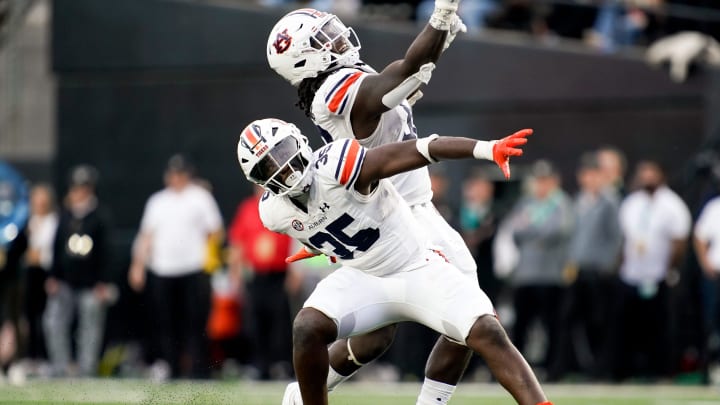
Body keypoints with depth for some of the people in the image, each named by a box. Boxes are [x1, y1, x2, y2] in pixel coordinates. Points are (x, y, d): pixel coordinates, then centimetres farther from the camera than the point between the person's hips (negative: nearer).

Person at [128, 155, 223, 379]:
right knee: (164, 323, 2)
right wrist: (138, 265, 10)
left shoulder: (200, 197, 6)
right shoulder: (157, 201, 17)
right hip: (161, 272, 4)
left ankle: (198, 371, -5)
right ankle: (169, 371, 8)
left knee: (195, 323, -7)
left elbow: (215, 230, 5)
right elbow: (146, 236, 17)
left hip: (193, 271, -4)